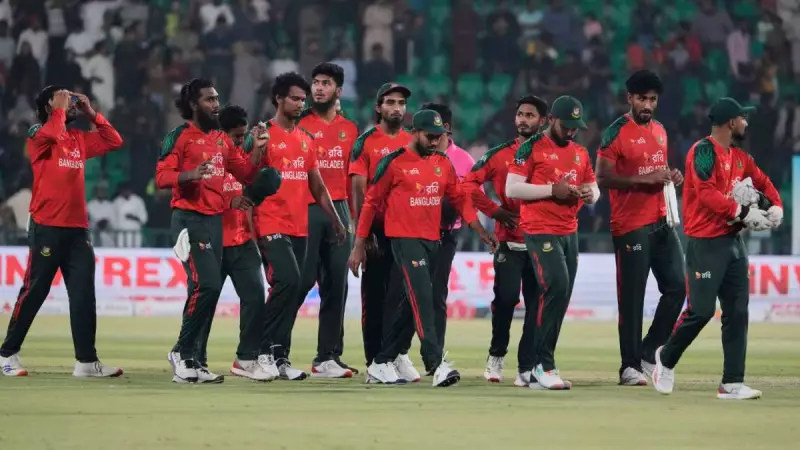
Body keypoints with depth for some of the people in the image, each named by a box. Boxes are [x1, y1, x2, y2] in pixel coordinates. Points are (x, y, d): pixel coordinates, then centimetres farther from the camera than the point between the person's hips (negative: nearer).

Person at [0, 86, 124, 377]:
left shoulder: (79, 139, 17)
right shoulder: (38, 135, -3)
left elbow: (113, 141, 20)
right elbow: (52, 133, -26)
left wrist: (91, 114, 14)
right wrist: (61, 110, -10)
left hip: (78, 229, 6)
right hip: (47, 228, -6)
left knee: (84, 295, 1)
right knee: (34, 293, -2)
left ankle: (86, 361, 2)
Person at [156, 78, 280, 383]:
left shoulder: (222, 140, 16)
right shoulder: (180, 136, -5)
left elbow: (247, 175, 18)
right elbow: (162, 176, -13)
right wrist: (189, 175, -30)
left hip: (216, 221, 8)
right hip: (190, 219, -8)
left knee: (209, 290, 6)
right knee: (207, 285, -19)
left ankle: (189, 359, 13)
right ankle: (182, 352, -7)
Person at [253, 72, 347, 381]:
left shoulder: (307, 140, 16)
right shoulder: (264, 136, -4)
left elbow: (317, 186, 21)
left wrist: (336, 222, 16)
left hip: (299, 228, 7)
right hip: (272, 225, -7)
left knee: (293, 292, 5)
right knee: (288, 281, -20)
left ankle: (278, 356, 11)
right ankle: (265, 349, -10)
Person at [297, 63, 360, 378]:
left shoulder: (350, 129, 13)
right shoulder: (300, 124, 0)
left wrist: (354, 217, 11)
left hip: (339, 210, 5)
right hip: (305, 209, -5)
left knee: (336, 284, 4)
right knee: (302, 280, -8)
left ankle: (328, 357, 8)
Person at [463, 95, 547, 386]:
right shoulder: (500, 154, 5)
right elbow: (469, 183, 3)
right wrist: (494, 210, -5)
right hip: (508, 241, -1)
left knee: (536, 303, -1)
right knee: (506, 296, -11)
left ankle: (526, 368, 4)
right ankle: (497, 355, 11)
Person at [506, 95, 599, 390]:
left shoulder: (580, 153, 16)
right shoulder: (532, 148, -4)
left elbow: (593, 190, 22)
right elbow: (512, 189, -11)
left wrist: (589, 194, -3)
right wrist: (553, 190, -18)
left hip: (570, 232, 7)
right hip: (540, 231, -7)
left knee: (560, 299, 4)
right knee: (556, 288, -20)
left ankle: (540, 370, 9)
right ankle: (543, 366, -16)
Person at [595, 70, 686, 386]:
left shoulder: (660, 131, 15)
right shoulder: (616, 133, -9)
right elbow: (602, 178, -14)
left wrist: (670, 177, 5)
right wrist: (644, 179, -21)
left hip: (662, 223, 7)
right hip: (631, 226, -7)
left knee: (676, 287, 5)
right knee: (632, 297, -5)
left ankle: (648, 352, 17)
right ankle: (630, 366, 2)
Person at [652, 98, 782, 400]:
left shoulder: (739, 157, 15)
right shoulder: (704, 151, -11)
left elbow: (763, 181, 26)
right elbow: (706, 193, -22)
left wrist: (776, 206, 6)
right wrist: (743, 213, -23)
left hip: (733, 242, 8)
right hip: (706, 245, -8)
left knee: (737, 313, 2)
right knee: (701, 310, -9)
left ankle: (732, 383, 2)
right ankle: (666, 358, 16)